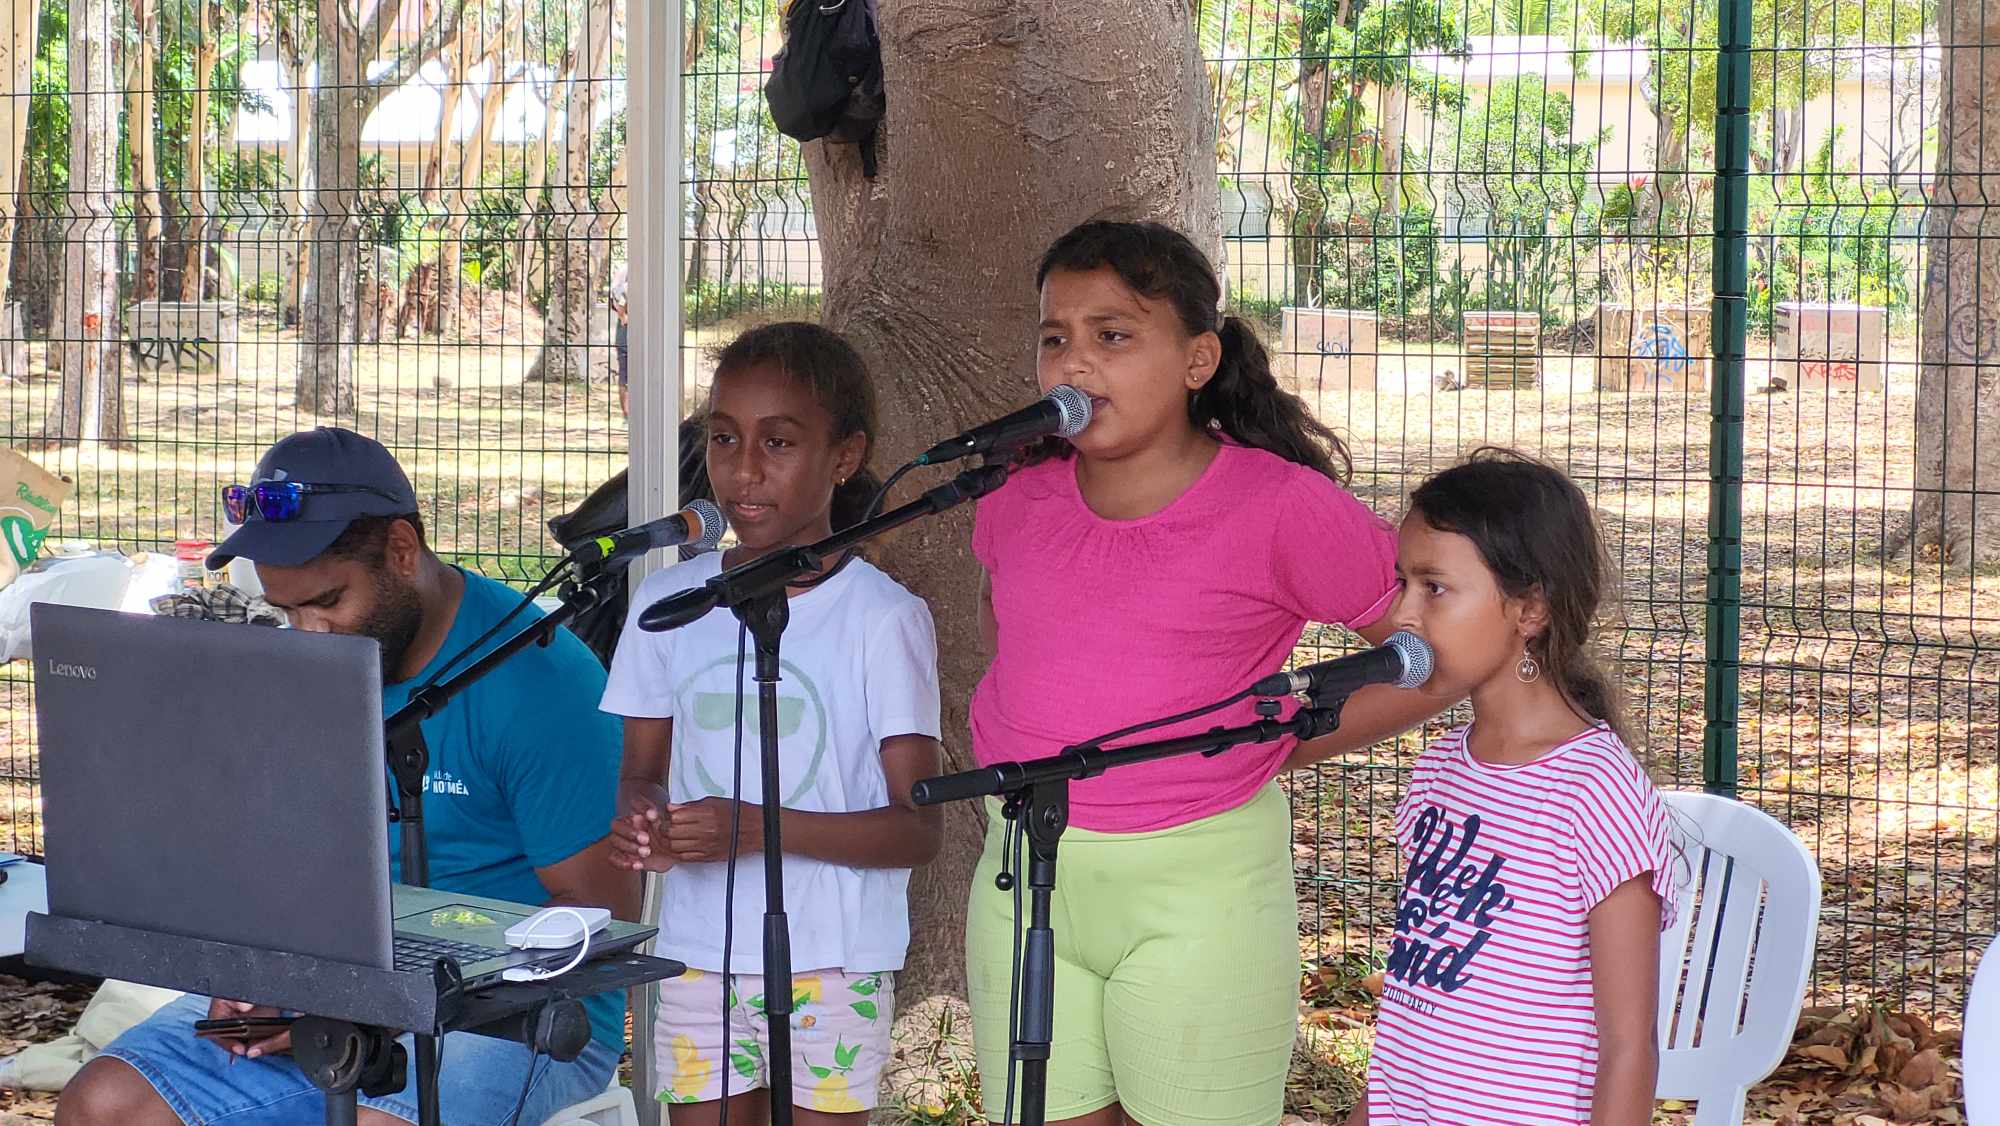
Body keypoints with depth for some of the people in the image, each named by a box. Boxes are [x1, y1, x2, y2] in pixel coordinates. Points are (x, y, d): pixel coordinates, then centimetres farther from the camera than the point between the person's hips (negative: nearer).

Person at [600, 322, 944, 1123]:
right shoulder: (669, 603, 6)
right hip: (698, 957, 4)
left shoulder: (882, 618, -8)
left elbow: (917, 829, -10)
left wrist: (759, 828, -23)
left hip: (833, 967, -3)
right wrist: (638, 821, -11)